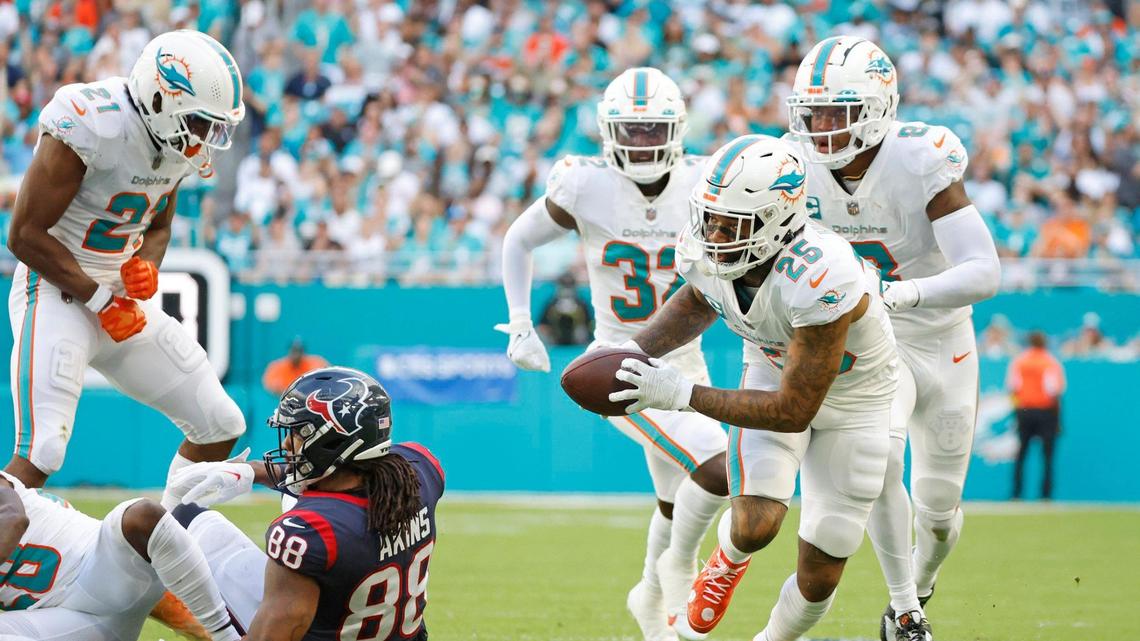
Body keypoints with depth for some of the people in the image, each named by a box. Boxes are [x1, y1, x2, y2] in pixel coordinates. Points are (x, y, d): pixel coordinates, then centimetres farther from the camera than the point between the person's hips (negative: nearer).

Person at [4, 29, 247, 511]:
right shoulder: (89, 127, -24)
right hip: (56, 291, -8)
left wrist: (146, 268, -7)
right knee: (40, 455, -21)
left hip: (125, 299, 8)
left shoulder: (182, 141, 1)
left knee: (221, 426, 7)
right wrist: (100, 300, -17)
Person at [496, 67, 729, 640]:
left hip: (685, 362, 5)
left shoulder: (703, 186, -7)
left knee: (680, 503, 20)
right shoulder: (586, 187, -14)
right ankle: (679, 566, 4)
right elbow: (518, 241, 3)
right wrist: (520, 326, -1)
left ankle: (652, 595, 49)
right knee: (716, 469, -24)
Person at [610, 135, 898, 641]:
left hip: (851, 398, -3)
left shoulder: (820, 281, -43)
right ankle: (728, 560, 16)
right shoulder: (705, 254, -24)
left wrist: (683, 394, -36)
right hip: (774, 370, 3)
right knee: (755, 526, -21)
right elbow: (696, 304, 4)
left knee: (818, 580, 2)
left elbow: (794, 411, -36)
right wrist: (636, 351, -14)